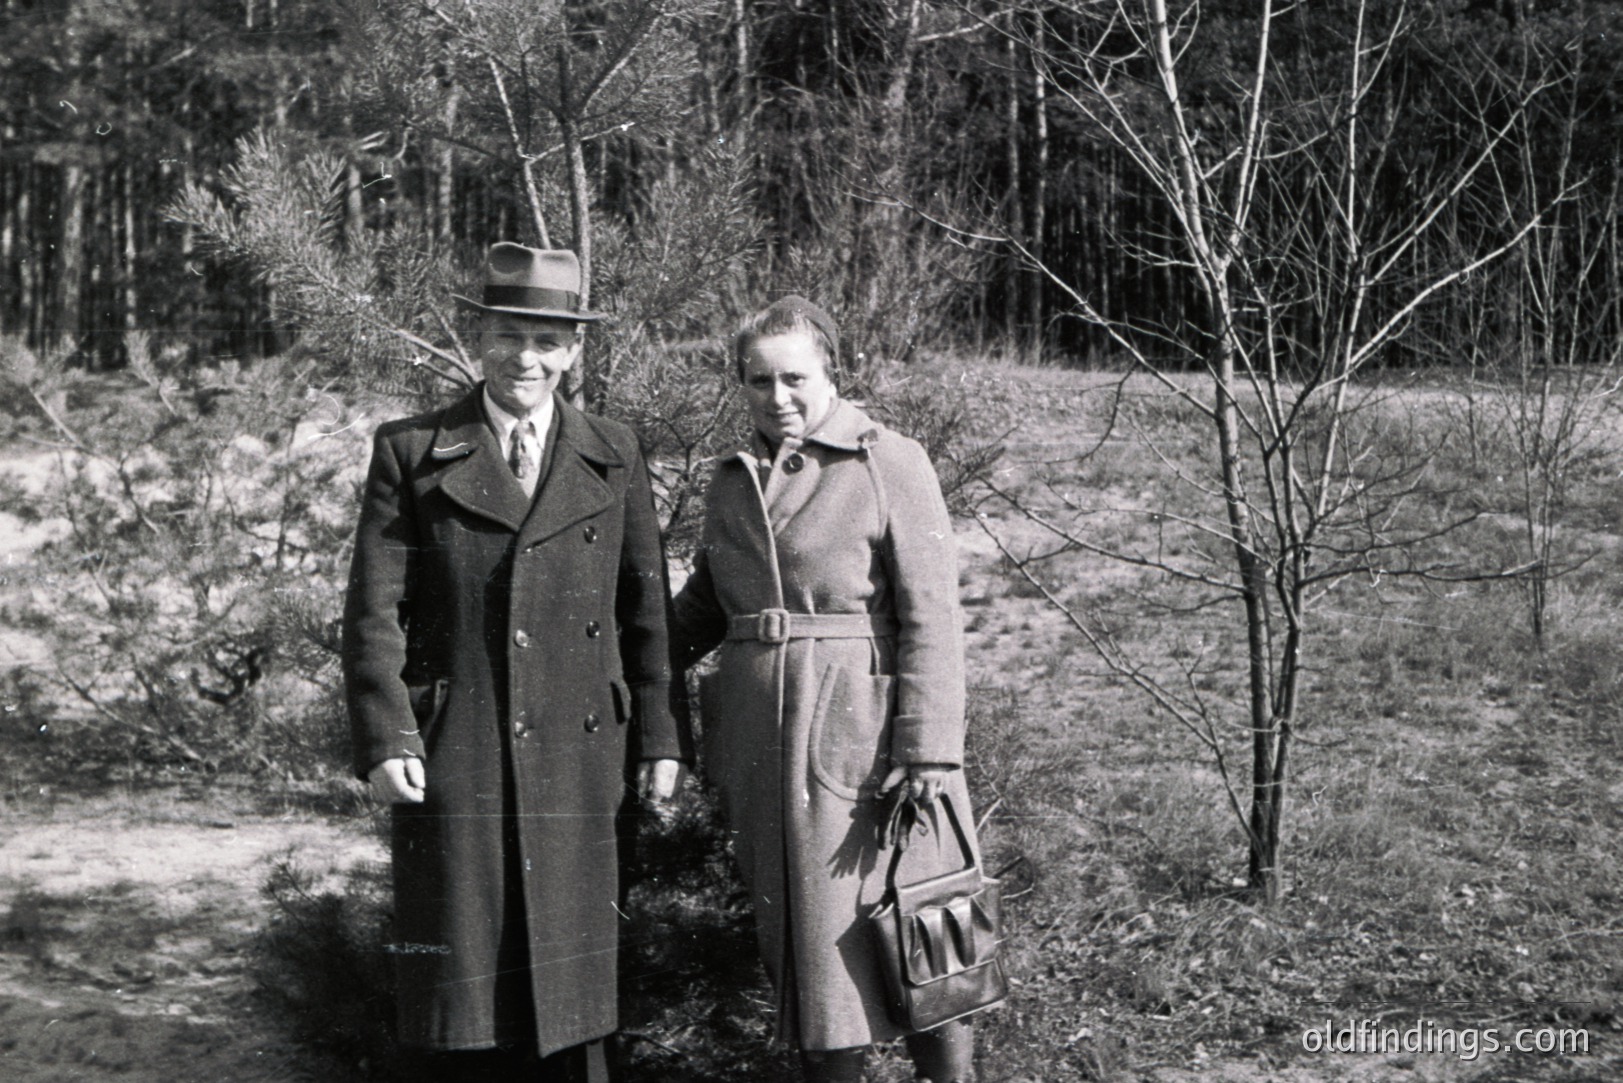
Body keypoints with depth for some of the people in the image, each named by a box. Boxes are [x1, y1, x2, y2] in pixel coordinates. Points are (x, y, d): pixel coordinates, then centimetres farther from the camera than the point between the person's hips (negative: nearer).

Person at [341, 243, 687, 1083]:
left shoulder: (614, 459, 9)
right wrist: (383, 740, -9)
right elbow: (373, 611, 0)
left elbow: (645, 609, 11)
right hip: (451, 764, -1)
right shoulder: (410, 453, 4)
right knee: (461, 973, 3)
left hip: (574, 760, 1)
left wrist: (658, 738, 7)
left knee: (569, 978, 5)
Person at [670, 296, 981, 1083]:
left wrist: (930, 751, -16)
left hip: (860, 736, -5)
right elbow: (703, 601, 22)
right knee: (789, 922, 10)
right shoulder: (732, 484, 12)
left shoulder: (890, 465, -5)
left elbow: (931, 617, -9)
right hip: (760, 744, 5)